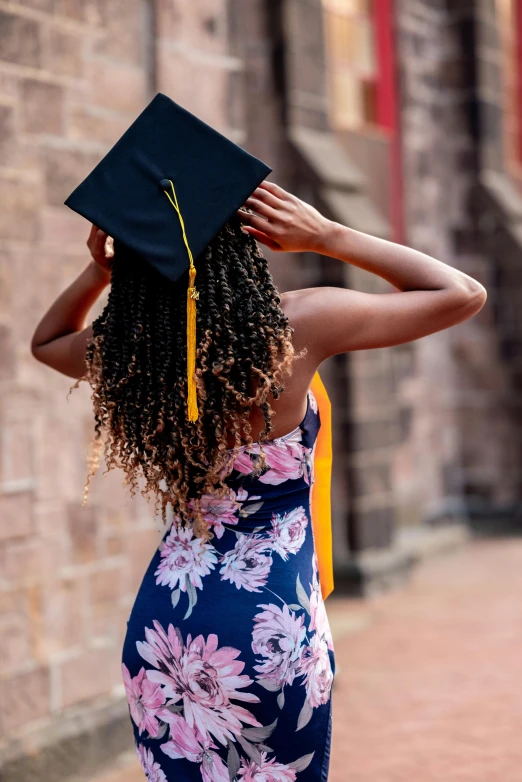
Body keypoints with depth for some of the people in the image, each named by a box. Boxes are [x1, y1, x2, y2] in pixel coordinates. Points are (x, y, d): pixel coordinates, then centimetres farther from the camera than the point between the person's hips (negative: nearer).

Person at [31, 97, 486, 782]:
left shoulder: (124, 350, -4)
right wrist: (326, 236, -5)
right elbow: (463, 294, -2)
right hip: (271, 620, -4)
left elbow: (46, 340, 23)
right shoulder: (295, 327, -14)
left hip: (163, 620, 4)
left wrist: (98, 270, 7)